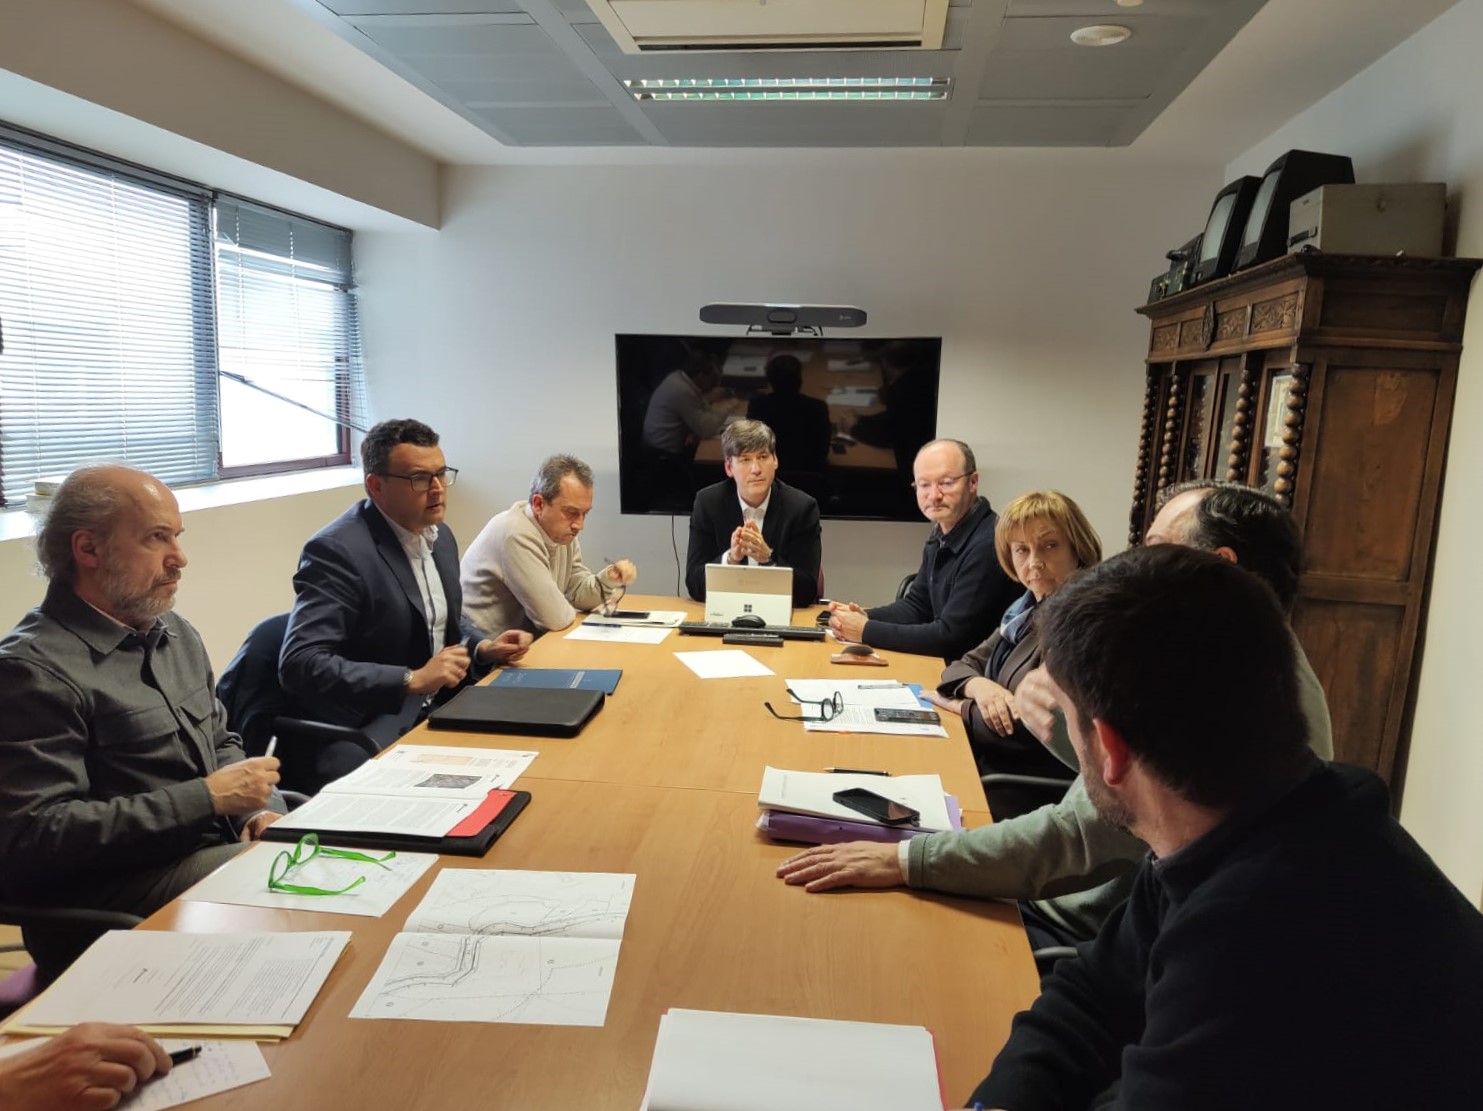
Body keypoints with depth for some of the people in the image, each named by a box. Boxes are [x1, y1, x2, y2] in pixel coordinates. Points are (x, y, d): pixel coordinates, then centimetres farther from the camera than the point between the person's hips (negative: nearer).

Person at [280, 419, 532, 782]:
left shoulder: (440, 535, 9)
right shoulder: (336, 550, -16)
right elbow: (300, 664, -23)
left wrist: (483, 648, 3)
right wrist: (413, 680, -25)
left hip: (440, 707, 9)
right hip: (367, 732, -8)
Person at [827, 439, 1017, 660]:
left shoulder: (988, 545, -22)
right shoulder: (941, 534, 7)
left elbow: (949, 637, -22)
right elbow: (917, 605, 14)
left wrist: (867, 631, -17)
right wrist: (865, 617, -5)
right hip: (944, 666, 7)